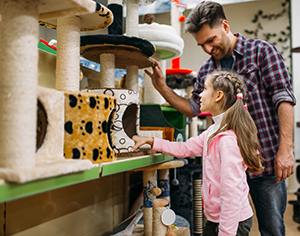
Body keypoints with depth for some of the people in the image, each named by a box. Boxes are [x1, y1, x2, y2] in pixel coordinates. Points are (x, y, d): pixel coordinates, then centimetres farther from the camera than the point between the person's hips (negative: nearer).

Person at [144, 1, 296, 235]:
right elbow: (193, 108, 17)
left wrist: (285, 149, -17)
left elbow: (283, 98, -10)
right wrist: (162, 88, 6)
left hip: (265, 160, -4)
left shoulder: (261, 51, -3)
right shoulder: (206, 70, 11)